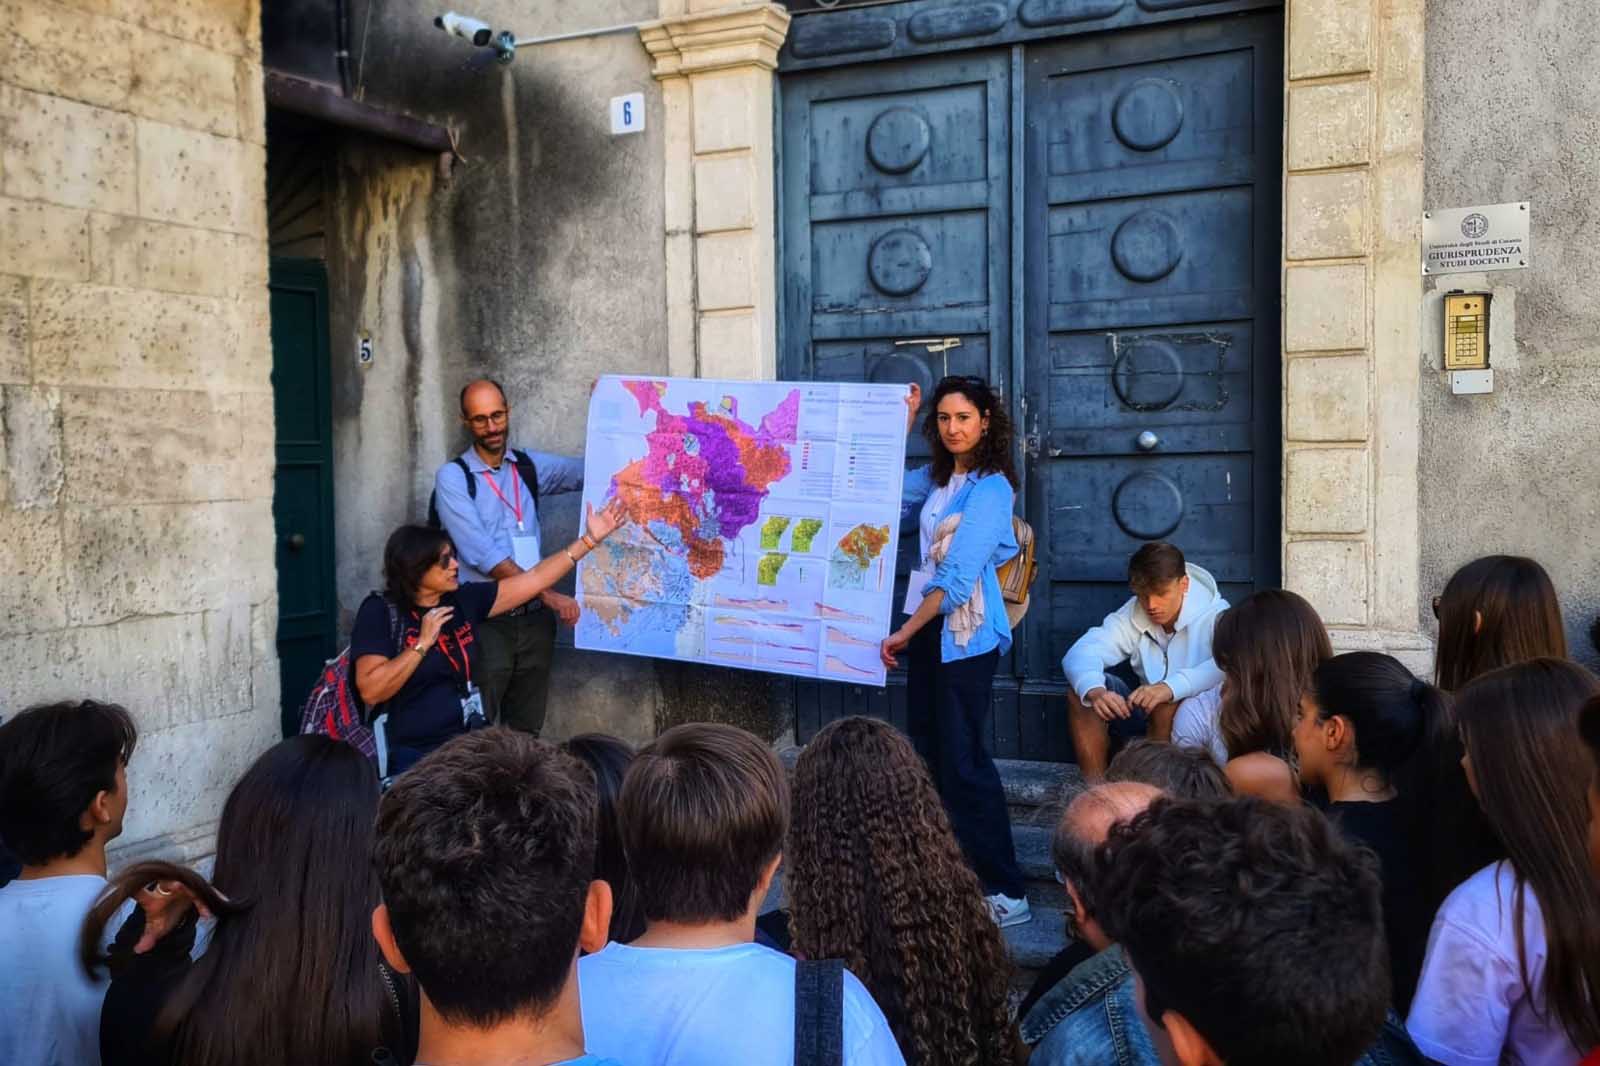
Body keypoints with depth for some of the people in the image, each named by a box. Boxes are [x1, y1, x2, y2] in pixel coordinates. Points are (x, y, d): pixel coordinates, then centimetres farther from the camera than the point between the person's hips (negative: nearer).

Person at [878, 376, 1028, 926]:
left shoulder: (990, 488, -13)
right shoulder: (936, 478, 10)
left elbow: (958, 575, -20)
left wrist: (904, 631, -18)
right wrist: (902, 423, 16)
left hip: (964, 636, -8)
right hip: (928, 630, 8)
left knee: (962, 760, -8)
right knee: (927, 754, 10)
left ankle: (1006, 892, 0)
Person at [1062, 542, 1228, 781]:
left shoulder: (1214, 615, -16)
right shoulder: (1131, 615, -3)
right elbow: (1079, 653, -16)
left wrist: (1172, 687, -50)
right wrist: (1095, 691, -39)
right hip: (1146, 711, 5)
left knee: (1166, 706, -36)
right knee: (1081, 690, -16)